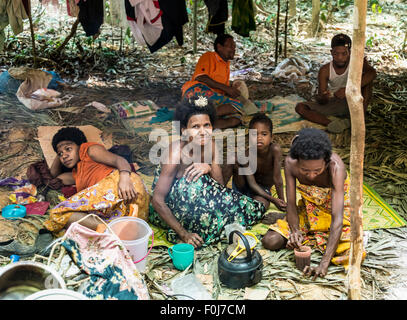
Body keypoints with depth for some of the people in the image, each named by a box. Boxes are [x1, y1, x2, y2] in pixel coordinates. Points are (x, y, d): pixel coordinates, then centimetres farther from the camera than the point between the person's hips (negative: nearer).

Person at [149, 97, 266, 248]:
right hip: (167, 211, -5)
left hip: (194, 205, 5)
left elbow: (220, 185, -9)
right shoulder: (177, 152, -25)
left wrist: (209, 169, -30)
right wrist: (183, 234, -29)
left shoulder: (211, 146, -8)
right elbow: (157, 200, -26)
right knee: (194, 184, -36)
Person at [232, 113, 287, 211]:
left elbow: (277, 178, -23)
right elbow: (252, 183, -23)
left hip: (263, 188, -1)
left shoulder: (275, 149, -29)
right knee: (236, 165, -27)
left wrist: (282, 201, -18)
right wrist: (272, 199, -29)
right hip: (246, 185, 1)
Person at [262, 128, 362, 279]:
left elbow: (337, 219, -37)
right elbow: (291, 203, -14)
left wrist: (324, 264, -41)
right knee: (270, 241, -13)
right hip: (309, 211, 3)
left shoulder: (335, 166, -35)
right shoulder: (290, 162, -24)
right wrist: (295, 230, -33)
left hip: (337, 210, -2)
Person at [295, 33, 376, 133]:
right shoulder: (325, 70, -12)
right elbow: (321, 102, -13)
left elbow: (372, 73, -36)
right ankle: (332, 124, -33)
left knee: (366, 78, -27)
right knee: (300, 107, -16)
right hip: (333, 103, 2)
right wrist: (323, 98, -40)